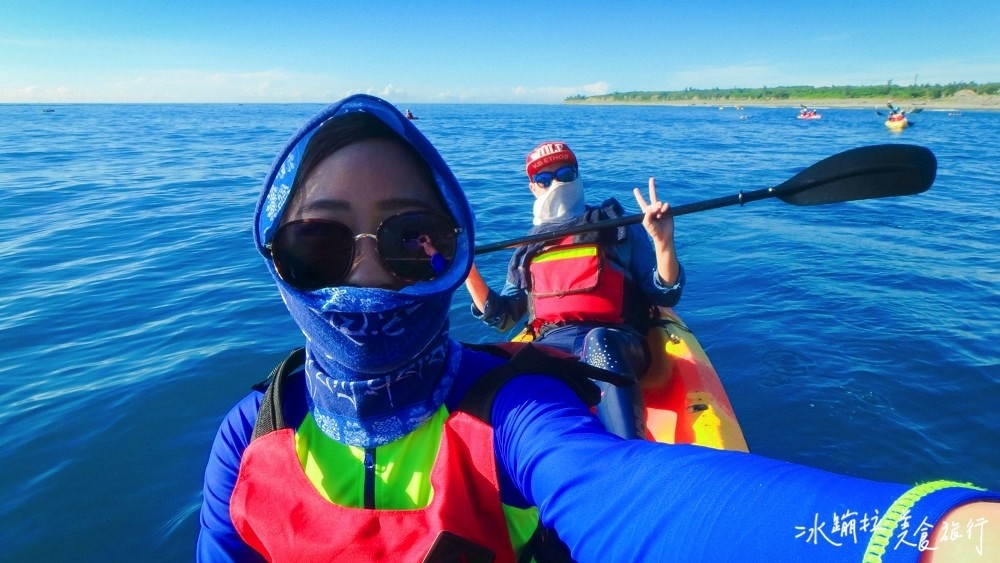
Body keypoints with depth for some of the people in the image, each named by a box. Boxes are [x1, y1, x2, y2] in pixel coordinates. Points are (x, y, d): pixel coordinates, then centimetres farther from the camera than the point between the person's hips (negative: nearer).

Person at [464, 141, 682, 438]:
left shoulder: (618, 226, 18)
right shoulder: (528, 249, 26)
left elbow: (665, 296, 10)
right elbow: (503, 316, 22)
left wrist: (663, 242, -8)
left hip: (617, 343, -2)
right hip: (551, 346, 2)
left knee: (598, 341, -40)